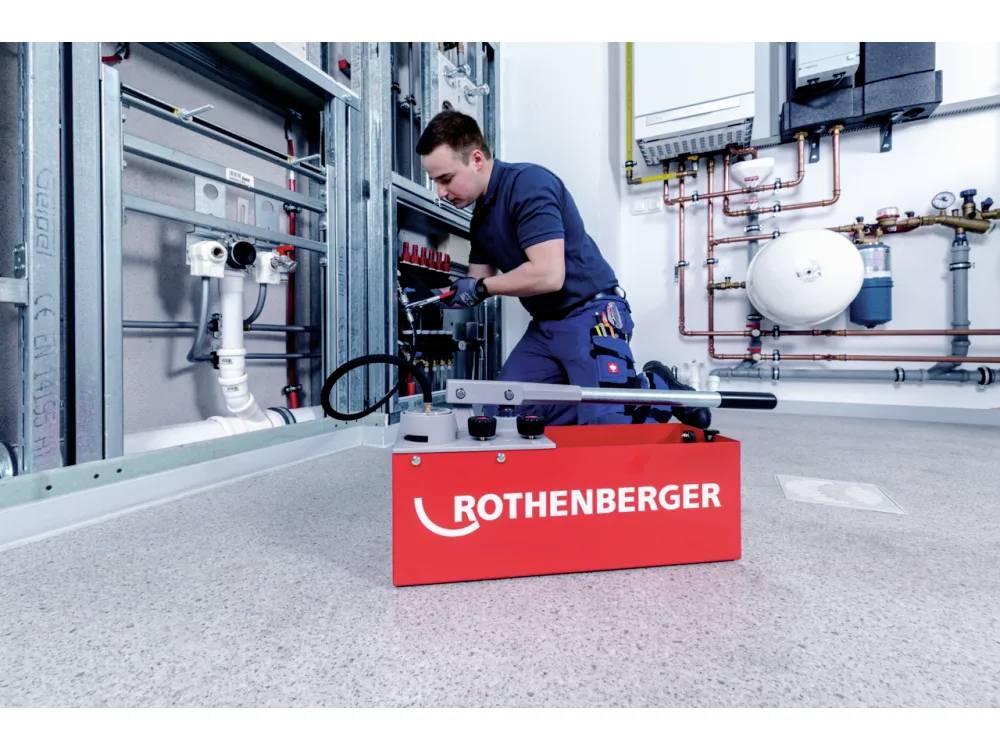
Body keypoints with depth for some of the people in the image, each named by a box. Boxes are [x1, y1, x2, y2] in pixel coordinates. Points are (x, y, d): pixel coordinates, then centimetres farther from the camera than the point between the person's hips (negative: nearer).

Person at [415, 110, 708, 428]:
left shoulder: (528, 183, -17)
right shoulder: (481, 214, 11)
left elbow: (549, 275, -27)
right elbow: (475, 285, 14)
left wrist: (481, 287, -15)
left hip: (590, 317, -9)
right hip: (545, 325, 9)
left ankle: (656, 389, 15)